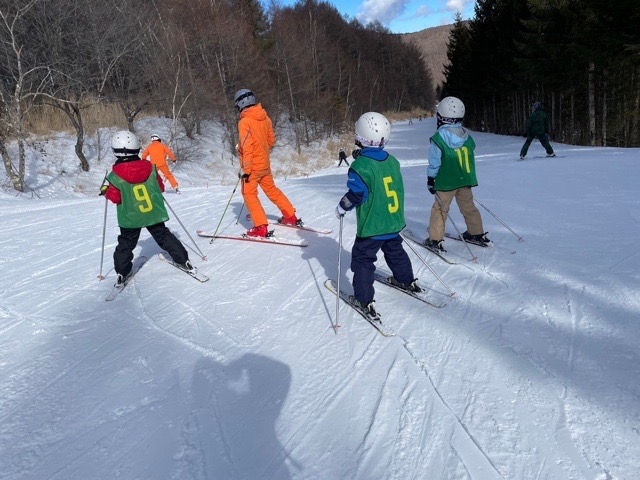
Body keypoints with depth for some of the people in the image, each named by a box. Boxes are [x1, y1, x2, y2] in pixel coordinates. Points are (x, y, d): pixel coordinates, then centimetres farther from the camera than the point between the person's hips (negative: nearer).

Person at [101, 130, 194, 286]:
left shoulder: (114, 176, -12)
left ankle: (122, 273, 14)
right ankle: (184, 261, 14)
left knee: (125, 244, 13)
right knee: (164, 236, 14)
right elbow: (160, 187, 4)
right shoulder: (150, 167, -5)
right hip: (154, 214, 2)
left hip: (130, 218, -2)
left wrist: (105, 190, 11)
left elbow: (115, 197, -8)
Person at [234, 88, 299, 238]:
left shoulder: (245, 121, -17)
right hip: (265, 163, 7)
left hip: (252, 165, -7)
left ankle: (260, 227, 0)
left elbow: (247, 147, -22)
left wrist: (245, 168, -19)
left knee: (249, 194, 3)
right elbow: (271, 140, 12)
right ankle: (291, 216, 28)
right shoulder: (264, 117, 3)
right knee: (271, 189, 21)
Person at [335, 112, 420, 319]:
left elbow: (356, 195, -20)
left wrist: (341, 208, -4)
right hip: (394, 222, 7)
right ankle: (407, 281, 44)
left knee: (362, 259, 4)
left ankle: (364, 300, 5)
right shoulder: (392, 161, 2)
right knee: (395, 251, 27)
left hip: (372, 226, -7)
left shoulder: (361, 166, -20)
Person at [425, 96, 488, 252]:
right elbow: (470, 158, 12)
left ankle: (434, 240, 3)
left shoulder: (438, 138, -15)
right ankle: (477, 234, 29)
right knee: (468, 207, 18)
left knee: (439, 209, 4)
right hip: (465, 179, 5)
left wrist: (430, 179, -3)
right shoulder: (467, 136, 4)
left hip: (446, 182, -5)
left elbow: (434, 163, -13)